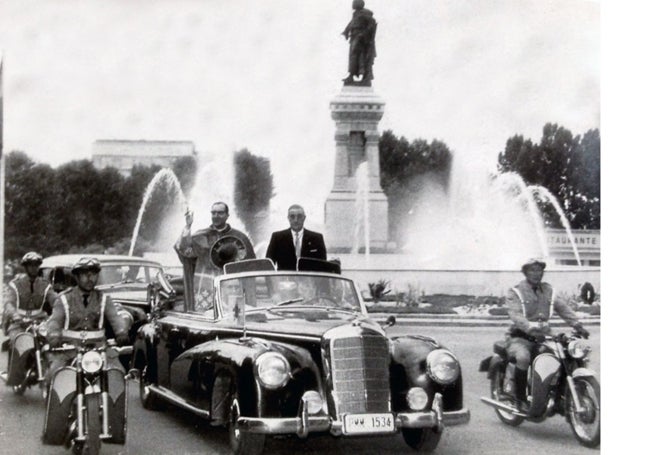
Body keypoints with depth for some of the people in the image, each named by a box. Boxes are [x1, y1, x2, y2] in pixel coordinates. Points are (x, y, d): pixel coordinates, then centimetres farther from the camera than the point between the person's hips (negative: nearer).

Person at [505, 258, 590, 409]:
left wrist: (578, 325, -9)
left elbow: (563, 307, 6)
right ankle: (520, 399, -21)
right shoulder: (515, 293, -2)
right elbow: (516, 315, -18)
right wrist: (531, 328, -36)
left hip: (543, 337, 5)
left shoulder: (548, 290, 16)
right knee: (523, 357, -36)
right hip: (521, 338, -5)